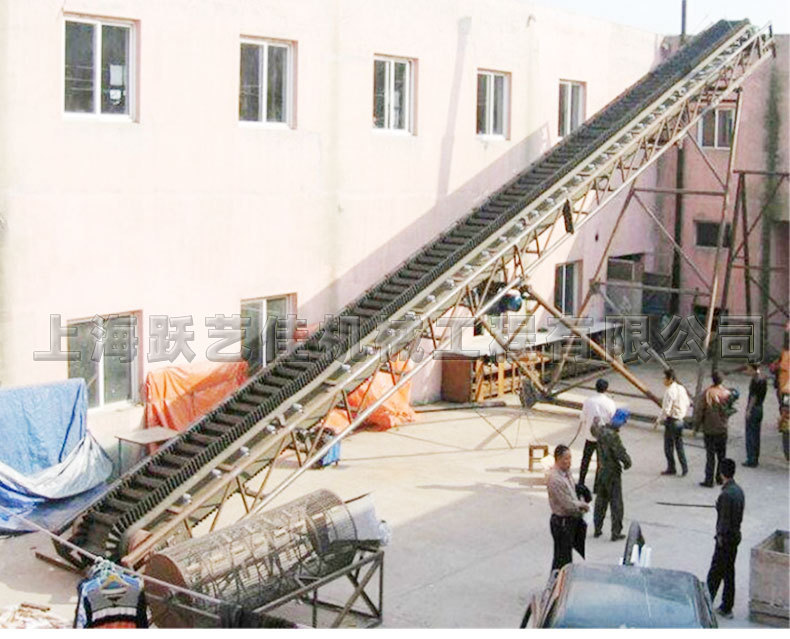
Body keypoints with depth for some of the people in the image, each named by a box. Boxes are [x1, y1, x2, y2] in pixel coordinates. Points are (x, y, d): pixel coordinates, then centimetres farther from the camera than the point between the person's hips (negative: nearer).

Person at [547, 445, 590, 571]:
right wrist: (582, 505, -8)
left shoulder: (567, 472, 3)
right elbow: (567, 504, -24)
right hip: (562, 522, -9)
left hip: (571, 519, 9)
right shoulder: (555, 479, -27)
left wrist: (580, 504, 1)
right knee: (562, 557, -1)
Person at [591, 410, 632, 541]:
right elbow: (621, 453, -25)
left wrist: (596, 422, 45)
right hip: (612, 472, -8)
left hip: (601, 470, 8)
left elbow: (594, 429, 23)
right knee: (616, 502, 3)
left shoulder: (601, 430, -2)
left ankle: (597, 529, 25)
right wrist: (627, 463, -5)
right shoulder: (613, 436, -25)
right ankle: (616, 532, 6)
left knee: (600, 500, 18)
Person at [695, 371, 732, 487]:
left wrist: (696, 426, -2)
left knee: (710, 455, 3)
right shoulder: (727, 394, -7)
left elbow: (700, 411, -12)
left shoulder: (707, 393, -15)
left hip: (708, 429, -2)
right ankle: (720, 477, 23)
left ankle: (709, 480, 4)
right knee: (721, 455, 16)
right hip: (722, 429, 2)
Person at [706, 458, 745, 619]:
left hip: (726, 538, -9)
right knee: (729, 572, 15)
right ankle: (726, 608, 22)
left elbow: (724, 520, -21)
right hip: (736, 535, 9)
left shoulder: (726, 494, -23)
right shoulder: (738, 490, 4)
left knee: (715, 573, 1)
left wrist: (720, 537, -14)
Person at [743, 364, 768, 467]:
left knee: (750, 436, -2)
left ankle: (751, 460, 0)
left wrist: (748, 410, -16)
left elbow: (754, 396, -19)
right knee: (756, 435, 15)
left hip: (753, 408, -9)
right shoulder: (764, 380, 7)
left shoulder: (755, 380, -19)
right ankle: (755, 459, 22)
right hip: (760, 408, 9)